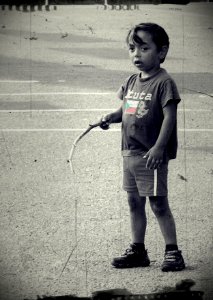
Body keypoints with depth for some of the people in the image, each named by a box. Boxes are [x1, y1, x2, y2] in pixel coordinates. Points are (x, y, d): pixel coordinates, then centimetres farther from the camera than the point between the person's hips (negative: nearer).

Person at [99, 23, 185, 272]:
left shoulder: (164, 82, -12)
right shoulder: (131, 82, 11)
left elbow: (169, 116, -17)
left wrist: (159, 147, -24)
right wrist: (111, 117, 0)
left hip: (151, 156, -8)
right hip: (130, 153, 8)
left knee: (158, 204, -4)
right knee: (134, 202, 14)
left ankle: (172, 251, 3)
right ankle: (138, 250, 24)